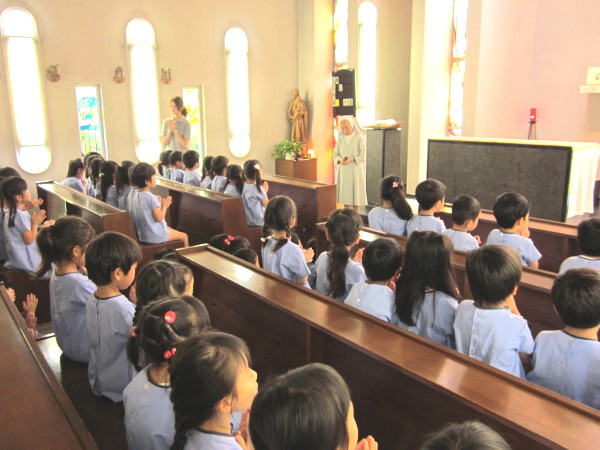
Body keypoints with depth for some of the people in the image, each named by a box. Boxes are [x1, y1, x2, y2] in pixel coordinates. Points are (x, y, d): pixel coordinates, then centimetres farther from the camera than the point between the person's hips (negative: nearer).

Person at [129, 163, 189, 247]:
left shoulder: (133, 196, 3)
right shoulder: (150, 197, -24)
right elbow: (159, 218, -22)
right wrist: (164, 206, -7)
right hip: (154, 236, -9)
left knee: (168, 228, 32)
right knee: (184, 236, 5)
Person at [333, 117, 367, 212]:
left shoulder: (359, 138, -5)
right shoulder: (341, 139, 8)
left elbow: (362, 156, -8)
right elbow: (335, 154, 8)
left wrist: (351, 160, -23)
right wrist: (340, 160, -14)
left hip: (355, 170, -4)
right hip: (343, 171, 4)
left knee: (356, 194, 0)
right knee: (345, 194, 7)